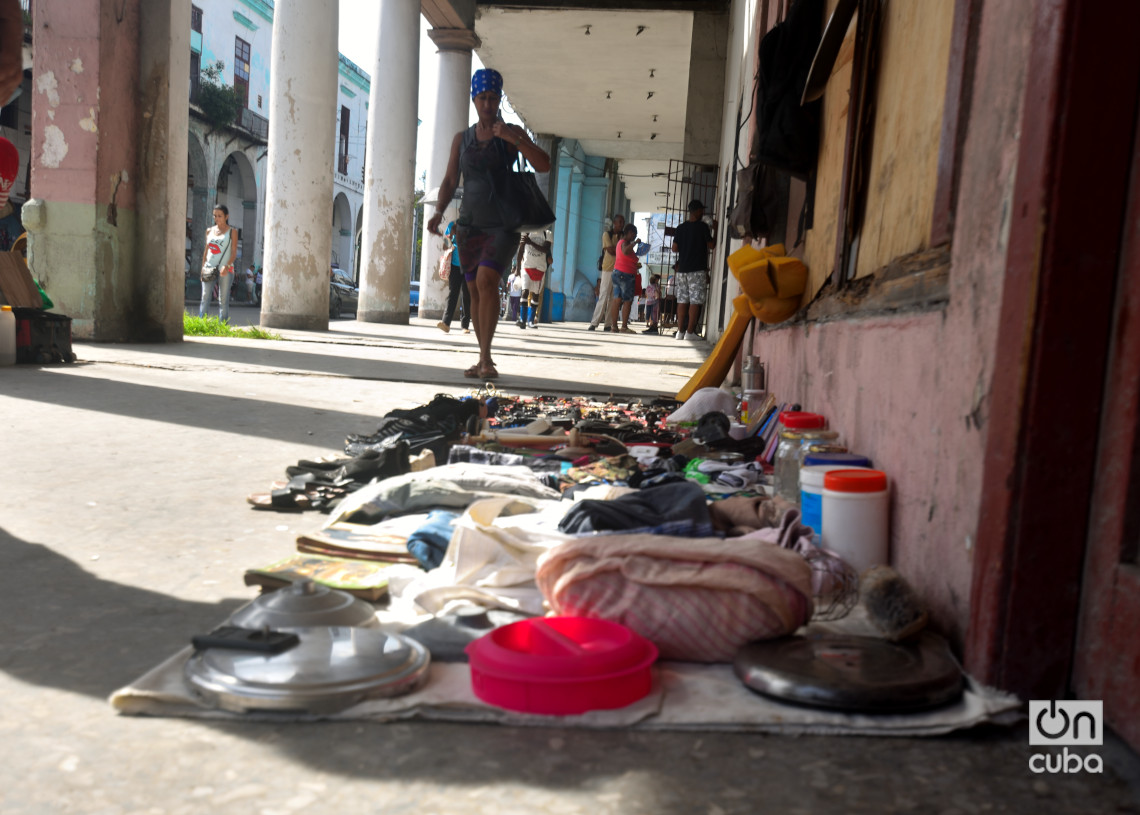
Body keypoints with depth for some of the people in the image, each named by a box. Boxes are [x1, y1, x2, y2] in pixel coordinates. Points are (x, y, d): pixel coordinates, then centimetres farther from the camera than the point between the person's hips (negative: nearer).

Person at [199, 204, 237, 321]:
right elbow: (206, 250, 18)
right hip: (209, 267, 3)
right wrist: (203, 267, 10)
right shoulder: (209, 231, 15)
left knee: (223, 300, -3)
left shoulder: (232, 231, 3)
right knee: (205, 297, -5)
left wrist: (227, 265, -19)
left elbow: (234, 251, -4)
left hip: (225, 269, -3)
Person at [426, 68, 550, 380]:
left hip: (503, 223, -4)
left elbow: (543, 165, -11)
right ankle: (483, 359, 14)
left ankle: (486, 357, -21)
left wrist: (512, 139, -22)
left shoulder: (512, 133, 2)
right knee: (475, 290, 5)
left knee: (487, 279, -23)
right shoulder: (461, 138, 12)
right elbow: (450, 181, 11)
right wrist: (439, 211, -6)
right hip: (470, 225, 4)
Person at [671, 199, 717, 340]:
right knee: (695, 301, -4)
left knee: (682, 301, 5)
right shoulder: (702, 226, -5)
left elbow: (674, 248, 8)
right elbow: (711, 245, -3)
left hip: (682, 269, 5)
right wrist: (715, 230, 9)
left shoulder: (681, 228, 8)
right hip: (698, 270, -5)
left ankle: (680, 331, 3)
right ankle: (690, 332, -8)